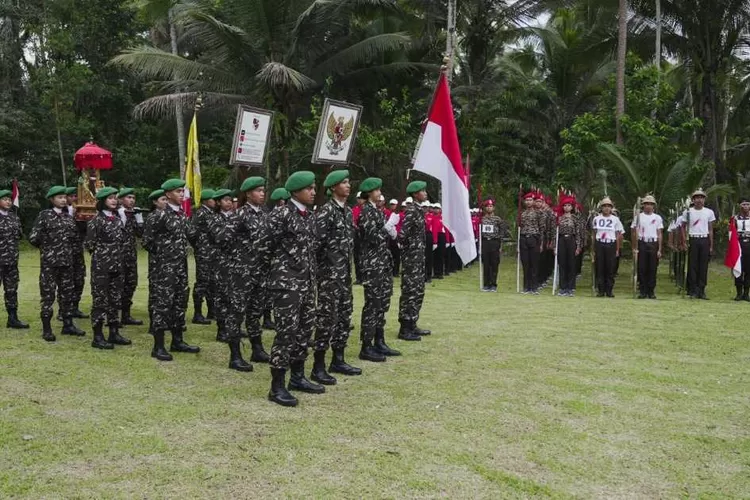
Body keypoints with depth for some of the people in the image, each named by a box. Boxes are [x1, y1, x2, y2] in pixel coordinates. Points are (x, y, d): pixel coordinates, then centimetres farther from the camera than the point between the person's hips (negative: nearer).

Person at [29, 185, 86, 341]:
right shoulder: (44, 215, -6)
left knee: (68, 293, 9)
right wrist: (46, 247, 4)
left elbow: (75, 237, 22)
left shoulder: (68, 216, 9)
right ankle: (46, 329, 5)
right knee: (48, 294, -1)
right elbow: (33, 238, -8)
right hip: (49, 262, -5)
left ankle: (68, 325, 19)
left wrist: (69, 249, 11)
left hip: (67, 261, 5)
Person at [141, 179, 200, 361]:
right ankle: (158, 347, 1)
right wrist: (161, 254, 2)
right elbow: (147, 240, -8)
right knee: (163, 303, -5)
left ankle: (177, 341, 23)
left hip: (181, 265, 8)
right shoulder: (161, 215, -12)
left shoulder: (182, 215, 9)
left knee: (180, 302, 12)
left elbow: (191, 235, 19)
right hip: (165, 266, -7)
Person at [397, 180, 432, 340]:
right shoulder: (411, 211, -16)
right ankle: (405, 329, 1)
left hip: (419, 256, 10)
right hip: (412, 258, -10)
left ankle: (412, 325, 23)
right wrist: (408, 250, -10)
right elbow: (402, 235, -24)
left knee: (418, 291, 14)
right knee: (409, 292, -5)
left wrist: (420, 252, 13)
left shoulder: (418, 210, 13)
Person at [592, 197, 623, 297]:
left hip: (611, 245, 0)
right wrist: (594, 249, 5)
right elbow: (594, 235, 9)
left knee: (611, 268, -1)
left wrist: (617, 250, 2)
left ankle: (609, 290, 6)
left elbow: (618, 236, 7)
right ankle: (600, 290, 5)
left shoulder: (615, 219, 6)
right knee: (600, 268, -1)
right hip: (599, 245, 1)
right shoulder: (596, 219, 7)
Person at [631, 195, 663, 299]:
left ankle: (651, 291, 7)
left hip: (653, 244, 1)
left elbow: (660, 234, 7)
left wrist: (659, 250, -1)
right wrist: (634, 247, -5)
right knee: (642, 269, -1)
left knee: (653, 269, 1)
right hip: (642, 244, -1)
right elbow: (633, 232, 4)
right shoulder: (638, 217, 6)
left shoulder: (657, 218, 9)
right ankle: (642, 291, 4)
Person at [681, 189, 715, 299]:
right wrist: (684, 241, -1)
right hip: (692, 240, -1)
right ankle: (693, 291, 3)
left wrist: (711, 246, 5)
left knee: (704, 266, 1)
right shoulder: (688, 212, 3)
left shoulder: (709, 212, 7)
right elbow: (683, 227, 9)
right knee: (692, 266, -2)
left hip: (705, 240, 1)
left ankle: (701, 291, 7)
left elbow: (710, 230, 9)